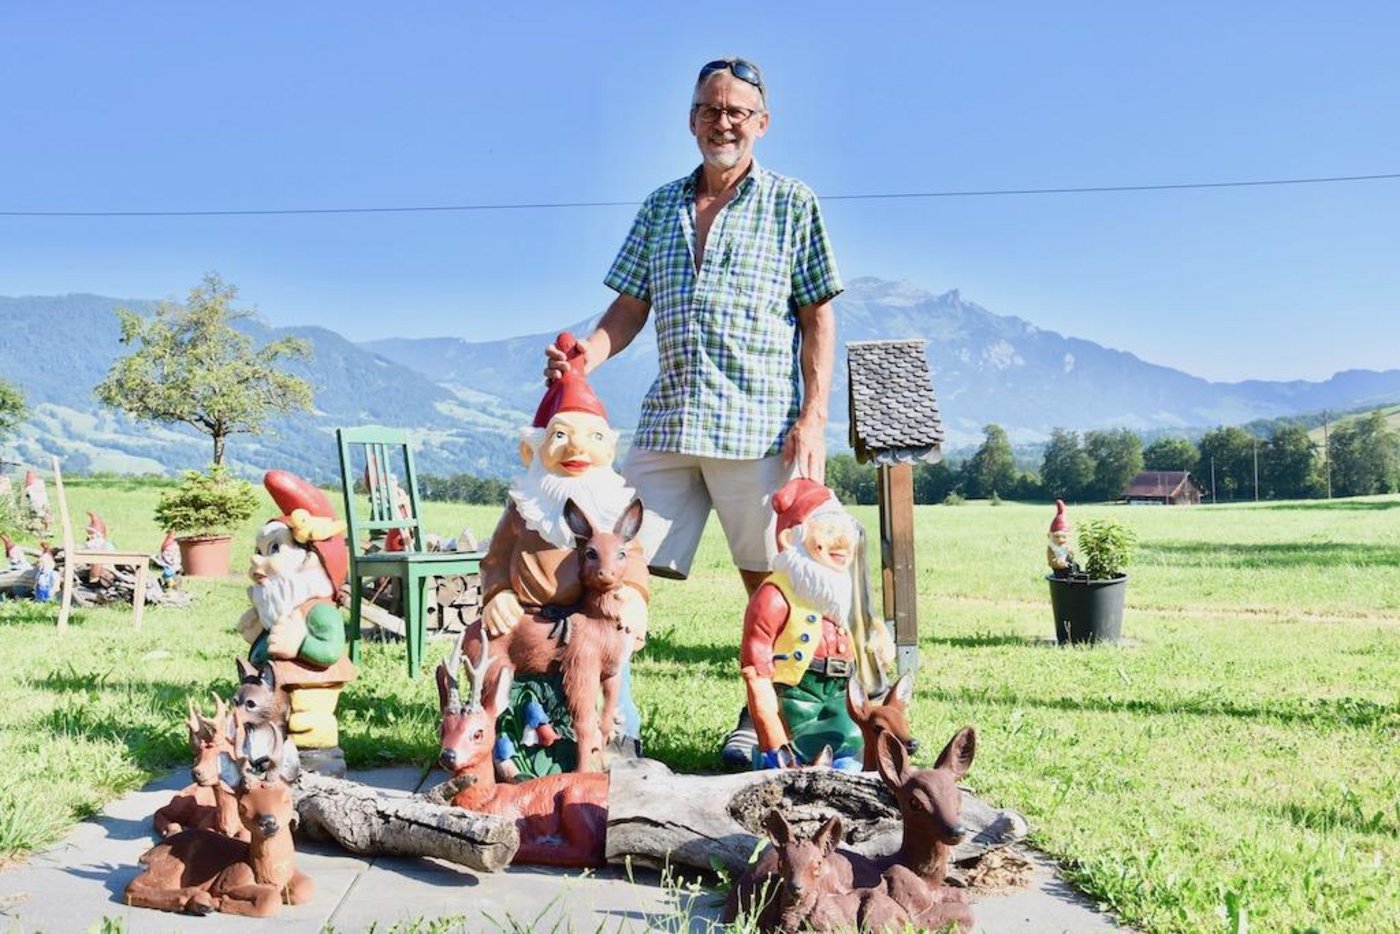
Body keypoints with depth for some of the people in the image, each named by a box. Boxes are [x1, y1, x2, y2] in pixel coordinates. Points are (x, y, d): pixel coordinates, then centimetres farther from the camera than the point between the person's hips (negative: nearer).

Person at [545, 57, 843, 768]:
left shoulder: (792, 205, 7)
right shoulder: (660, 207, 17)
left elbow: (818, 318, 3)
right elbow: (628, 308, 15)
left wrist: (813, 417, -7)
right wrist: (584, 357, -5)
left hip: (760, 424, -3)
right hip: (667, 419, 4)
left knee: (769, 582, 3)